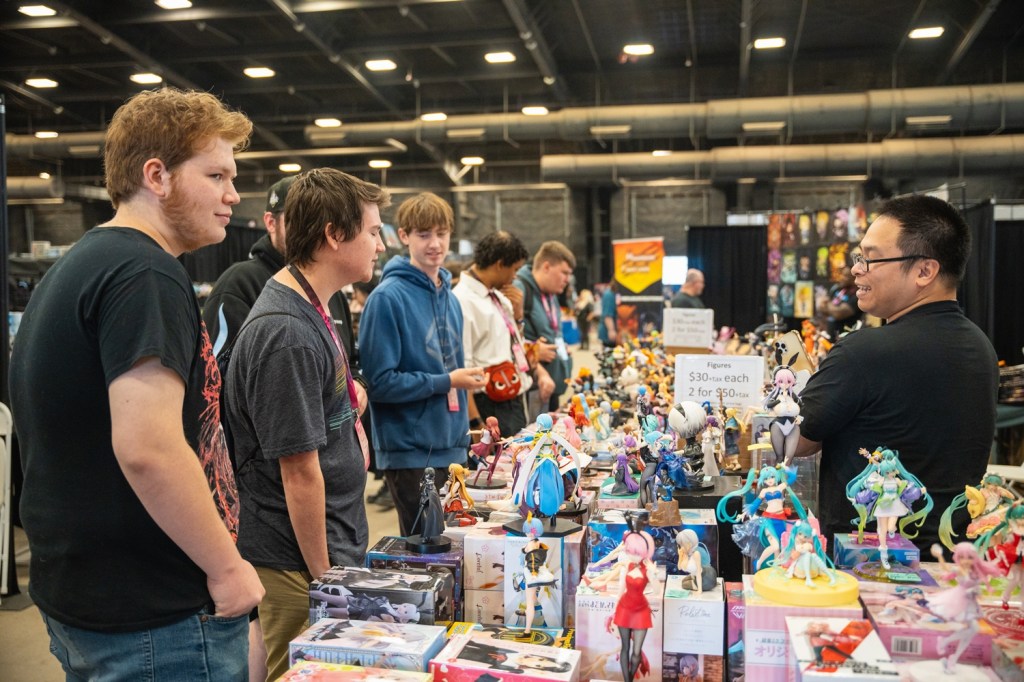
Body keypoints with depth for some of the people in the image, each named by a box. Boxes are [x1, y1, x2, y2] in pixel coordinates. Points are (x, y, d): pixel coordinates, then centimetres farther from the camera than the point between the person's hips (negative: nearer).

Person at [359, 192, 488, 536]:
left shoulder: (450, 299, 10)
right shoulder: (387, 297, -13)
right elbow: (380, 382, -18)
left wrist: (462, 438, 13)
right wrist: (446, 381, -16)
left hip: (450, 448, 7)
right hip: (410, 452, -7)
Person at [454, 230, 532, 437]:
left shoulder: (498, 297, 12)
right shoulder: (463, 301, -17)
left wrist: (516, 313, 11)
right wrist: (475, 424, -22)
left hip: (515, 403, 9)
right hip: (492, 409, -9)